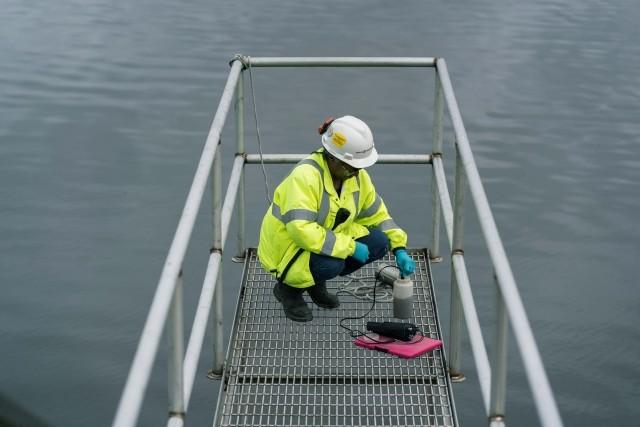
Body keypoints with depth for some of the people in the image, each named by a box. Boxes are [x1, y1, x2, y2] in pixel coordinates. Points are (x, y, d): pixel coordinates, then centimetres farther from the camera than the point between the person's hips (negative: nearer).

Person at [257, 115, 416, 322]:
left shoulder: (357, 176, -5)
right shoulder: (305, 175, -29)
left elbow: (377, 214, 8)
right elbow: (300, 229, -37)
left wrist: (400, 250, -5)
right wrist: (350, 247, -32)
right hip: (287, 248, -7)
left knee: (378, 242, -11)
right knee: (331, 264, -36)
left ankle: (317, 282, 7)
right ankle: (288, 287, -3)